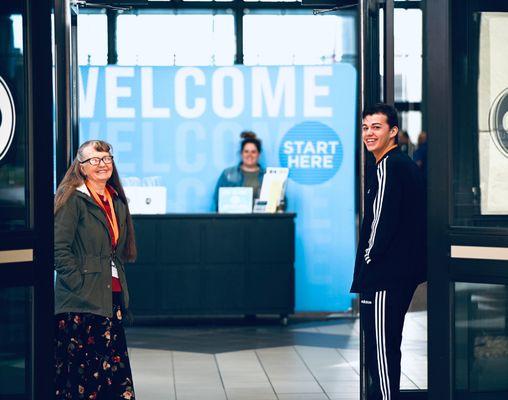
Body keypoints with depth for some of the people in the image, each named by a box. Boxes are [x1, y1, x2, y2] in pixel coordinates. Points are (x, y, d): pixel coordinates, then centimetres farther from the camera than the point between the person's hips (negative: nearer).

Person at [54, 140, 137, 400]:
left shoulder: (116, 202, 16)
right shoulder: (72, 199, -6)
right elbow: (59, 249, -12)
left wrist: (120, 288, 15)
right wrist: (79, 286, -17)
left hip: (111, 297, 7)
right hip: (80, 302, -7)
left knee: (114, 367, 4)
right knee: (81, 368, -5)